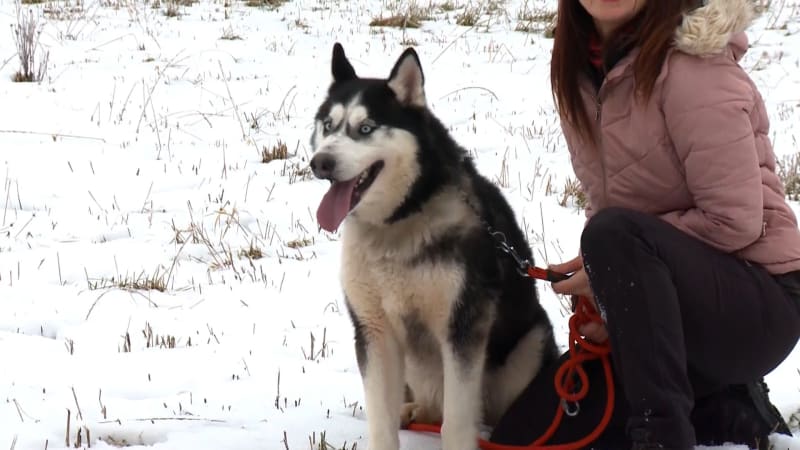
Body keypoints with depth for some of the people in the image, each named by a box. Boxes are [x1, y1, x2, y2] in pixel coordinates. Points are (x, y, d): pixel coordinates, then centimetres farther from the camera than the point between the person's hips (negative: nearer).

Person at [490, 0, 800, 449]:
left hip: (754, 302, -8)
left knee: (616, 235, -35)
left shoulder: (691, 64, -19)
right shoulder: (581, 72, 3)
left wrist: (606, 257, -16)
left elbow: (734, 221, -22)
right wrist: (606, 292, -5)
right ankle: (726, 411, 13)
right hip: (659, 296, 8)